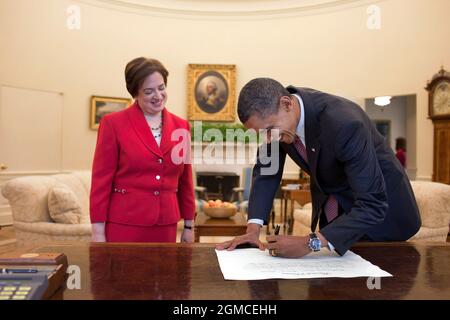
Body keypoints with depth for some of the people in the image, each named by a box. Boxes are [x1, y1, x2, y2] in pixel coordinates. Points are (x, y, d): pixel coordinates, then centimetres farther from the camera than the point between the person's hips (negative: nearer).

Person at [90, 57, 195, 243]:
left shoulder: (181, 126, 6)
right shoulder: (113, 123, -5)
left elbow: (185, 180, 11)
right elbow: (101, 180, -5)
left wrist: (189, 225, 12)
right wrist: (98, 231, -7)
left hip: (165, 228, 4)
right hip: (123, 226, -3)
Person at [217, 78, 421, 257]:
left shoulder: (344, 123, -38)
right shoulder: (273, 113, -19)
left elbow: (373, 205, -38)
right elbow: (266, 168, -8)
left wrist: (310, 243, -44)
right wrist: (253, 228, -20)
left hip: (379, 207, -5)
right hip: (329, 210, 5)